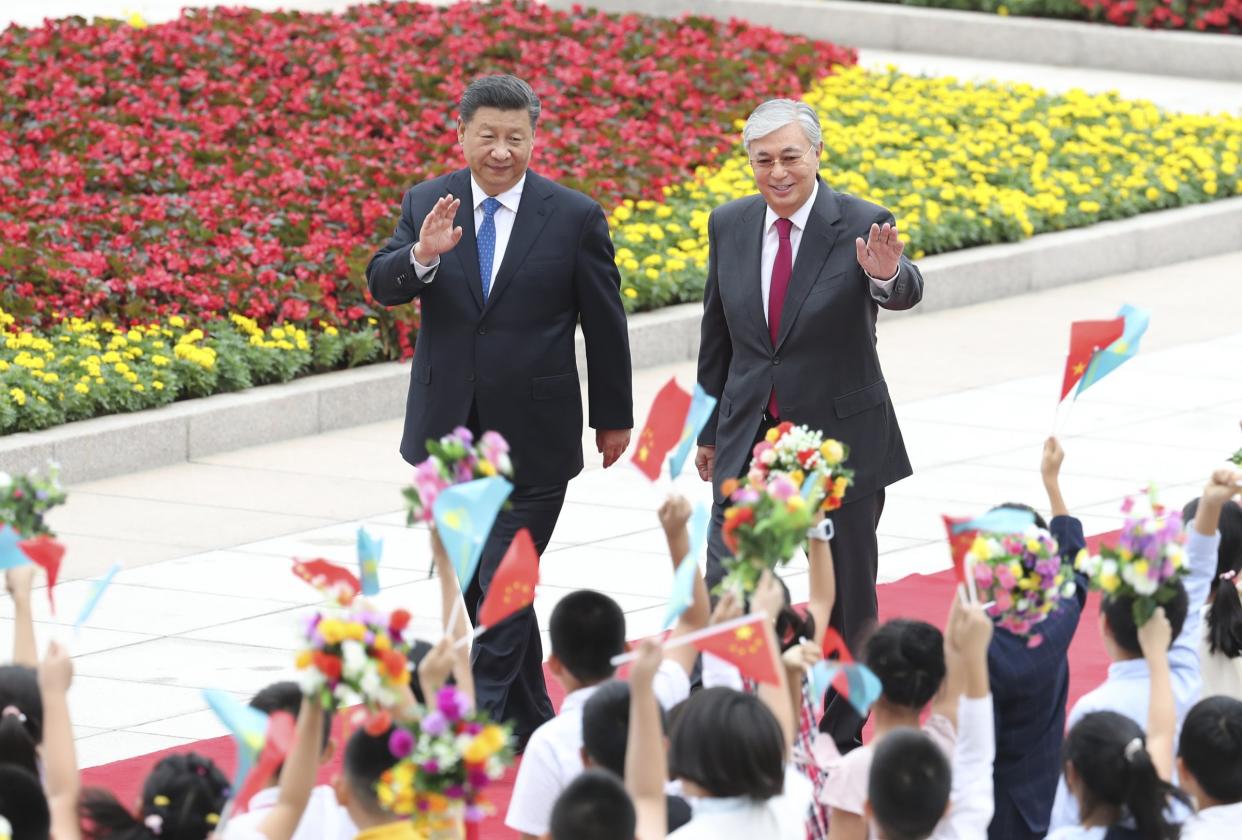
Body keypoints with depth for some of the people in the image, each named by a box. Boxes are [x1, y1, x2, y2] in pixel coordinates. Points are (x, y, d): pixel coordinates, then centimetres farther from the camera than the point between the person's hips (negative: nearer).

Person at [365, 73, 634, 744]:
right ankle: (529, 721, 27)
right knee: (476, 583, 13)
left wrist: (613, 418, 8)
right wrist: (422, 254, -29)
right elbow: (383, 286, -8)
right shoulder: (427, 204, 2)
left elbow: (604, 324, 3)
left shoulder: (575, 217, -5)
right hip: (448, 433, 4)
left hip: (533, 437, -4)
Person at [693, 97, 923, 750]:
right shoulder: (730, 225, 1)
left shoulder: (861, 227, -11)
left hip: (840, 435, -3)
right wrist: (710, 429, 15)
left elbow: (906, 296, -31)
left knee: (848, 599, 8)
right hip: (749, 437, 3)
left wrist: (888, 276, -55)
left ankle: (842, 740, 21)